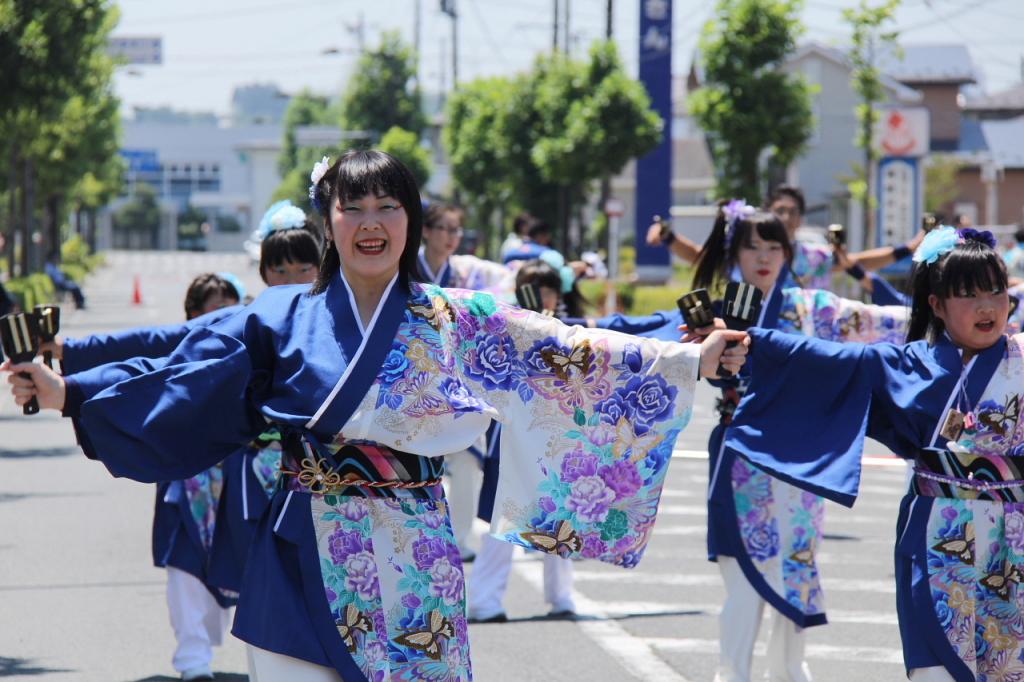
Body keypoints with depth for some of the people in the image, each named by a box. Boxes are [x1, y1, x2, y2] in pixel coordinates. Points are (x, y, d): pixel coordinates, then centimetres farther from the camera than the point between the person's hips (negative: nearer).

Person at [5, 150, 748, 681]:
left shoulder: (456, 321, 5)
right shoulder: (281, 319, 4)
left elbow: (568, 352, 3)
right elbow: (179, 381, 1)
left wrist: (688, 361, -2)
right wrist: (68, 391, -7)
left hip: (412, 563, 1)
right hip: (305, 563, 0)